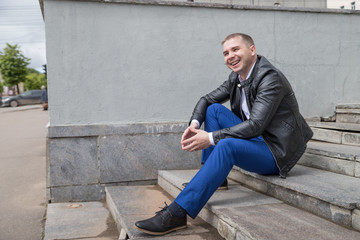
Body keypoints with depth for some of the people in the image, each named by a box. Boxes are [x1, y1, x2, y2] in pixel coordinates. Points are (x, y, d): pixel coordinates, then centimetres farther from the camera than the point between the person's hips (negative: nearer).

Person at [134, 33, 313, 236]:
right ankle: (213, 177, 0)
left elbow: (255, 125, -29)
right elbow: (207, 99, 11)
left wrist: (211, 137, -29)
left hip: (276, 151, -8)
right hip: (255, 138, 9)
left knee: (227, 145, -34)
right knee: (214, 109, -1)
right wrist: (194, 124, -11)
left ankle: (177, 213, -35)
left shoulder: (270, 78, -20)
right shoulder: (236, 77, 6)